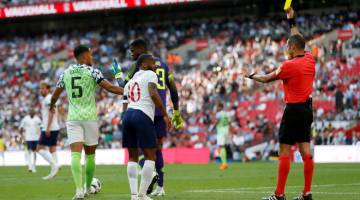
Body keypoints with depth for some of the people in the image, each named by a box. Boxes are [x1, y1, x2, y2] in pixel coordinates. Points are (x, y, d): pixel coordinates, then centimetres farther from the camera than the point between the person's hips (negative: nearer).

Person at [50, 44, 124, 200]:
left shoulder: (66, 73, 9)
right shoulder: (92, 71, -3)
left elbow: (55, 95, 21)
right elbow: (110, 88, -13)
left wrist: (52, 106, 41)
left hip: (73, 118, 2)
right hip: (90, 117, -2)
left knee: (75, 154, -8)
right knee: (90, 154, 13)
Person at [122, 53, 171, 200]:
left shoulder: (130, 82, 27)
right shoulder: (150, 75, 6)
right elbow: (153, 94, -10)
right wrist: (165, 115, -9)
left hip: (128, 116, 7)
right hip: (143, 116, -7)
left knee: (133, 157, 15)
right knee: (150, 157, 1)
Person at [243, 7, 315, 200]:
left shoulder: (289, 65, -14)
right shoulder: (310, 59, 5)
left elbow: (267, 79, -2)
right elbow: (298, 42, 24)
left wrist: (251, 75, 15)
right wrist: (292, 22, 30)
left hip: (294, 109, -8)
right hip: (307, 108, 8)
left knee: (284, 151, -6)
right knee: (305, 149, 7)